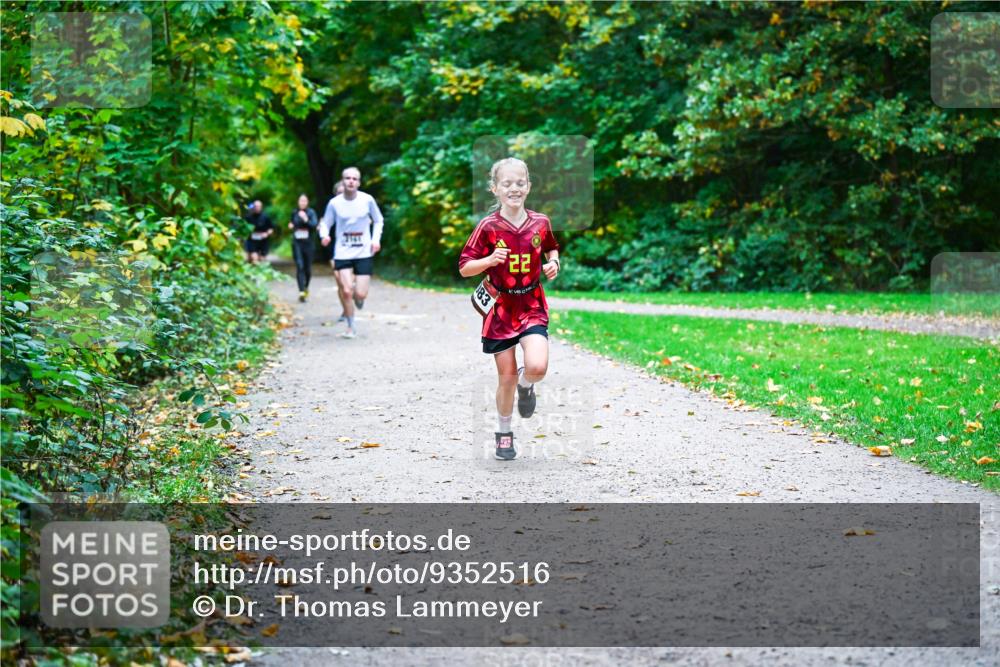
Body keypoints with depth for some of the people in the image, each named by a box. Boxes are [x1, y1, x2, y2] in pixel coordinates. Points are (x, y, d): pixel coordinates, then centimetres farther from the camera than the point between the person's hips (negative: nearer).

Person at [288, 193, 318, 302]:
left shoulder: (311, 212, -1)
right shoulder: (294, 213, 8)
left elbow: (315, 225, -15)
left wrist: (306, 219, -29)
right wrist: (291, 226, 4)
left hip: (308, 243, -1)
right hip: (297, 243, 1)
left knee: (308, 268, 7)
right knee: (299, 266, -13)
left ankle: (306, 287, 35)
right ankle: (302, 291, -20)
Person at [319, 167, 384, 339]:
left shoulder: (367, 200, -4)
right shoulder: (334, 203, -5)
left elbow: (378, 220, 10)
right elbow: (325, 223, 5)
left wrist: (376, 239, -3)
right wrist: (324, 235, -16)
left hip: (364, 253, 0)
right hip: (343, 253, 0)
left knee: (360, 295, -7)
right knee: (346, 291, -10)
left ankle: (358, 296, 33)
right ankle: (350, 328, 9)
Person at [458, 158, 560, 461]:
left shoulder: (540, 223, -2)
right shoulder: (488, 226, -10)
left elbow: (552, 248, 20)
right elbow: (464, 267, -7)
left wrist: (553, 262, -1)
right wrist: (489, 260, -25)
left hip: (532, 307, 1)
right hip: (500, 309, -1)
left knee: (537, 366, -21)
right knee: (507, 377, 5)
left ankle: (525, 386, 17)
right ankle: (504, 433, 28)